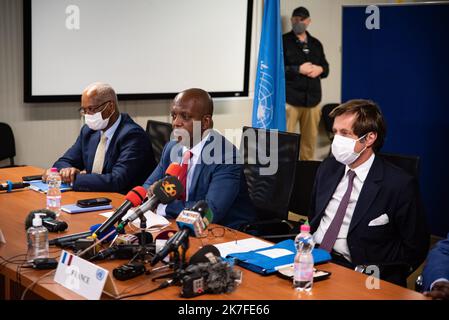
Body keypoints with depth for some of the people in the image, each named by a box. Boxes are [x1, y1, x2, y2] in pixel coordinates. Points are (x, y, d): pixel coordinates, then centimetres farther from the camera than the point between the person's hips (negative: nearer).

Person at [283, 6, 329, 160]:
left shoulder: (316, 43, 17)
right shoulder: (283, 41, 0)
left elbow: (325, 67, 20)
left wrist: (320, 69, -4)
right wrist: (298, 69, -17)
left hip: (312, 98, 5)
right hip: (290, 98, -5)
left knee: (311, 137, 10)